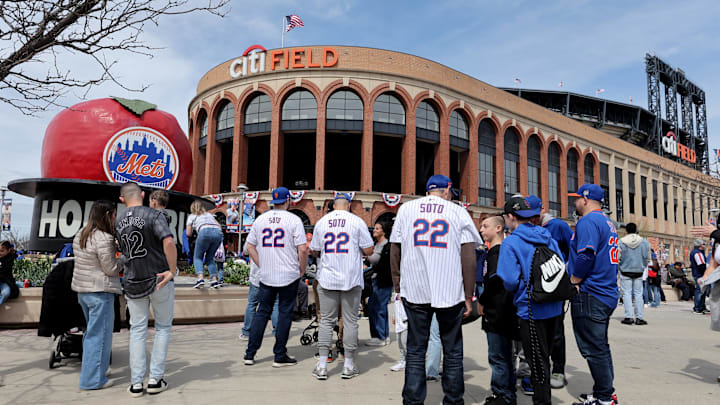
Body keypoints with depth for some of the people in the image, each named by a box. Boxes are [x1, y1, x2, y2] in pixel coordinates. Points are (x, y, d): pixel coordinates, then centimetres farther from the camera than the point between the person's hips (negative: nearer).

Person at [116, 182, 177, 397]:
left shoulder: (118, 222, 5)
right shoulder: (153, 215, -13)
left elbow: (124, 250, 13)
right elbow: (168, 242, -26)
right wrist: (173, 271, -18)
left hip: (133, 282, 4)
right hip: (159, 280, -4)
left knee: (137, 330, 12)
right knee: (163, 327, 11)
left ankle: (136, 382, 14)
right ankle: (155, 379, 14)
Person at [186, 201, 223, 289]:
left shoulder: (191, 216, 25)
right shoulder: (209, 214, 35)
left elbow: (188, 233, 22)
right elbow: (219, 226, 28)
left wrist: (192, 227, 40)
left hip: (205, 232, -4)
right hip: (218, 233, 4)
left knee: (197, 257, 10)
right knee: (210, 258, 18)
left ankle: (200, 278, -14)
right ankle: (214, 280, 3)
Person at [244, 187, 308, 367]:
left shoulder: (260, 219, 7)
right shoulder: (293, 219, -7)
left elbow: (250, 246, 11)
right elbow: (302, 249, -13)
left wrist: (262, 265, 15)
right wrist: (302, 270, 0)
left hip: (266, 276, 4)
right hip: (289, 276, -4)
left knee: (262, 312, 12)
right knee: (285, 313, 4)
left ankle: (250, 354, 15)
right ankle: (280, 356, 10)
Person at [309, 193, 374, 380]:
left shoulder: (321, 222, 5)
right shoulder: (357, 221, -3)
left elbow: (314, 251, 12)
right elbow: (368, 250, -4)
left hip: (327, 278, 2)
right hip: (351, 279, -2)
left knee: (326, 321, 7)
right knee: (350, 322, 6)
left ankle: (322, 366, 8)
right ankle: (349, 366, 12)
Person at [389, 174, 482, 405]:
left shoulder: (406, 209, 7)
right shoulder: (459, 212, 2)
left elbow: (394, 251, 8)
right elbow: (469, 258, -3)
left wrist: (397, 285, 16)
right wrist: (468, 296, 1)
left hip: (414, 290, 1)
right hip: (451, 291, -1)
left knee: (415, 350, 8)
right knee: (452, 350, 12)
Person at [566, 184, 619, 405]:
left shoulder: (588, 221, -14)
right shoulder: (607, 222, 17)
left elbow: (586, 256, -25)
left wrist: (571, 284, -13)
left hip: (590, 296, -10)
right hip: (607, 293, 10)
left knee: (594, 349, -2)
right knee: (601, 346, 18)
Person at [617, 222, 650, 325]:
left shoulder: (621, 242, -8)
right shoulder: (644, 242, -1)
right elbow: (647, 258, 6)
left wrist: (619, 267, 11)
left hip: (625, 271, -2)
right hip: (639, 272, 2)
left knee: (627, 294, 2)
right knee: (638, 294, 7)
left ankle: (629, 317, -2)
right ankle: (639, 318, 7)